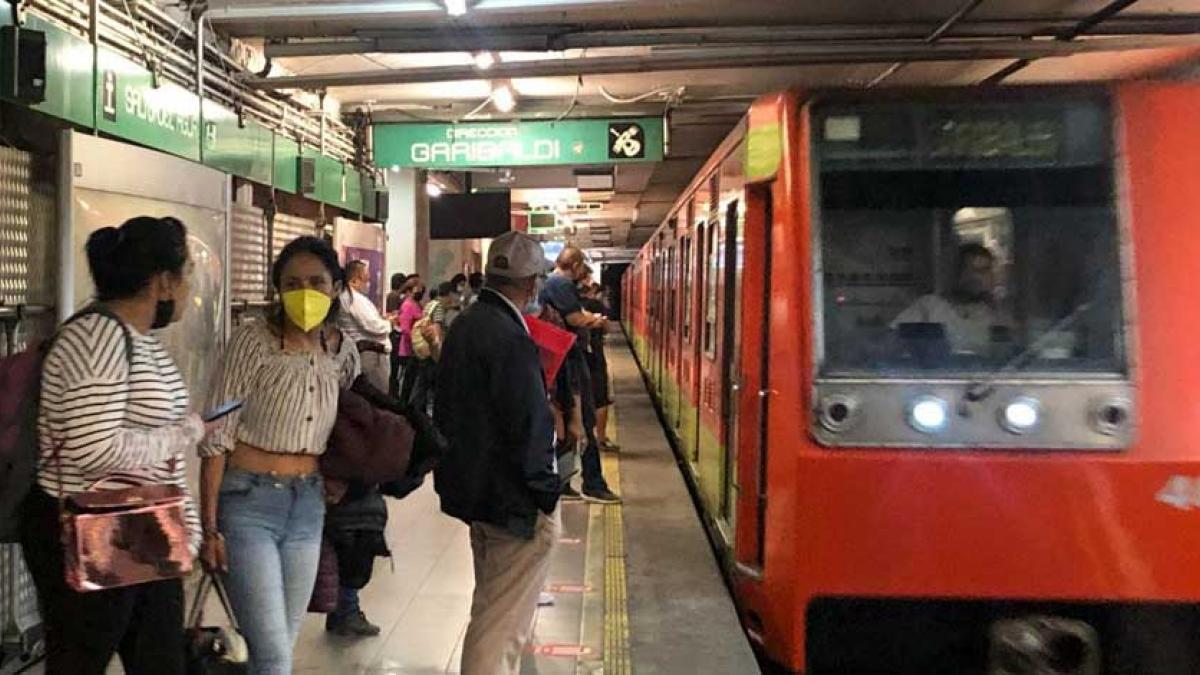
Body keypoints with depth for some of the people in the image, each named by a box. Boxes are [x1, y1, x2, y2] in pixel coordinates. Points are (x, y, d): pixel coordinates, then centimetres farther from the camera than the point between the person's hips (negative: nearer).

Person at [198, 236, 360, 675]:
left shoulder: (344, 352, 4)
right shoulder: (252, 341, -11)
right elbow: (216, 438, -10)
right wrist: (209, 527, -12)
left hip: (309, 506, 5)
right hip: (248, 501, -5)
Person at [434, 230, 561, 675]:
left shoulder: (465, 325, 7)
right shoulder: (511, 338, -23)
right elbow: (529, 428, -23)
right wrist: (545, 495, -12)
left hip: (472, 486, 10)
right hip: (513, 500, -10)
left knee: (492, 609, 26)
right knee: (503, 622, 1)